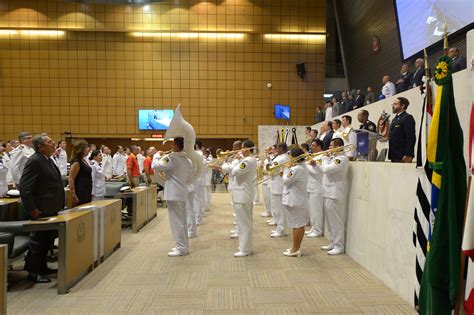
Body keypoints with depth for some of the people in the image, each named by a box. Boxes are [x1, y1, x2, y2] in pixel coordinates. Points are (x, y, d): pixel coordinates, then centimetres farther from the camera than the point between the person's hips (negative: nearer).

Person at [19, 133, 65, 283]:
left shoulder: (48, 160, 13)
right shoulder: (34, 161, -17)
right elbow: (24, 187, -21)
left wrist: (58, 204, 17)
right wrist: (31, 209, -20)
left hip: (50, 209, 9)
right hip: (41, 210, -9)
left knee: (46, 241, 18)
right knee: (38, 241, 2)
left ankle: (42, 267, 31)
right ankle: (33, 273, 15)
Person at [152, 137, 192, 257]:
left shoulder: (172, 158, -18)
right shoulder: (187, 159, 7)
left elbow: (155, 166, -14)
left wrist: (158, 156, 4)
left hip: (174, 193, -9)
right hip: (182, 192, 9)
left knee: (176, 221, -2)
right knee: (182, 221, 15)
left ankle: (182, 248, 3)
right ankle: (183, 246, 23)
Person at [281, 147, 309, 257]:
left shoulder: (296, 169, -22)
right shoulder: (303, 167, 11)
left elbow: (286, 181, -17)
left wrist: (287, 169, -8)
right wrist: (285, 173, 4)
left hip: (294, 201, -10)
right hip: (299, 200, 10)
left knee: (297, 225, -2)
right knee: (300, 225, 14)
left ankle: (295, 249, 8)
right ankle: (297, 247, 25)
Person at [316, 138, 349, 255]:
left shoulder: (342, 159, -16)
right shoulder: (332, 157, 15)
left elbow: (326, 169, -25)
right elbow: (324, 170, 21)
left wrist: (325, 159, -9)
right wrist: (315, 164, 9)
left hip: (335, 195, -10)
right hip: (327, 193, 10)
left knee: (336, 221, -3)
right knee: (330, 221, 16)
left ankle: (339, 246, 6)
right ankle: (332, 243, 27)